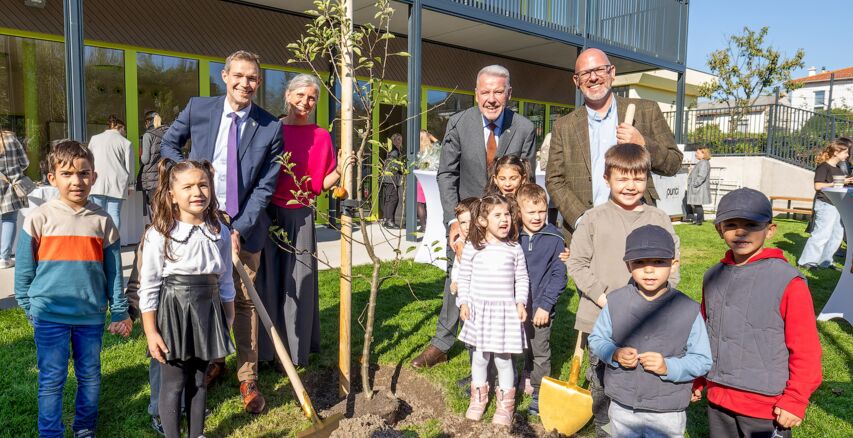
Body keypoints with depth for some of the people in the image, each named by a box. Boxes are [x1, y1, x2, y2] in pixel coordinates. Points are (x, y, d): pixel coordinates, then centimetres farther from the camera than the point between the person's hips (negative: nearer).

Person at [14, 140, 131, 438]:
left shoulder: (102, 220, -1)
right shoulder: (40, 217, -5)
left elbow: (114, 270, 4)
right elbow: (25, 266, 3)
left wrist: (119, 312, 5)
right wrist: (28, 305, 6)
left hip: (91, 314, 2)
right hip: (49, 314, -2)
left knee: (90, 376, 14)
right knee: (52, 380, 7)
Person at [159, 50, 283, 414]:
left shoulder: (270, 128, -8)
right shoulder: (198, 109, -2)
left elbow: (265, 186, -7)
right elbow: (169, 143, 14)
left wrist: (239, 229, -14)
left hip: (244, 225, -2)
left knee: (245, 302, 5)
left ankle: (248, 379, 17)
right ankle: (213, 362, 34)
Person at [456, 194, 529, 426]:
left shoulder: (514, 249, -3)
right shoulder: (472, 248, -5)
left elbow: (522, 279, 4)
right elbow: (464, 278, 2)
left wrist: (520, 302, -5)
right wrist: (463, 302, -4)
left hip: (505, 311, 0)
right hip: (479, 310, 1)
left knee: (503, 359, 7)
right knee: (479, 357, 14)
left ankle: (505, 404, 26)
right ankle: (478, 398, 35)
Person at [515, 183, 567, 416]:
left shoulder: (554, 239, -9)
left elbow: (559, 275, -8)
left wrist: (545, 305, -12)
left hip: (541, 308, -3)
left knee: (540, 352, 9)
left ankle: (539, 393, 24)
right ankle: (527, 379, 37)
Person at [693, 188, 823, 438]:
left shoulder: (788, 282, -13)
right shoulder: (712, 277, 2)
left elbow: (806, 349, -11)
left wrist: (796, 400, -10)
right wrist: (697, 380, 15)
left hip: (766, 407, -5)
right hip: (718, 399, 5)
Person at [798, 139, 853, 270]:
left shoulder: (838, 168, 18)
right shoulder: (823, 167, -10)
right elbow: (818, 186, -19)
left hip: (837, 205, 10)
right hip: (825, 204, -10)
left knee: (837, 235, 10)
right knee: (822, 234, -11)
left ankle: (825, 261, 19)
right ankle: (807, 261, -4)